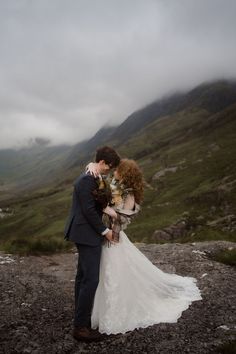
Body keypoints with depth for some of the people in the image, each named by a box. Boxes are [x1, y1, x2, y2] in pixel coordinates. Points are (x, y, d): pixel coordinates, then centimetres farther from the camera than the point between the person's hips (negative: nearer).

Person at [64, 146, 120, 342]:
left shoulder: (88, 177, 12)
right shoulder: (88, 179, -20)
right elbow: (88, 210, -21)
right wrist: (105, 231, -13)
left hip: (85, 233, 11)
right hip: (88, 234, -11)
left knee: (83, 276, 17)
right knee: (91, 279, -7)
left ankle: (81, 317, 30)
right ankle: (81, 326, 3)